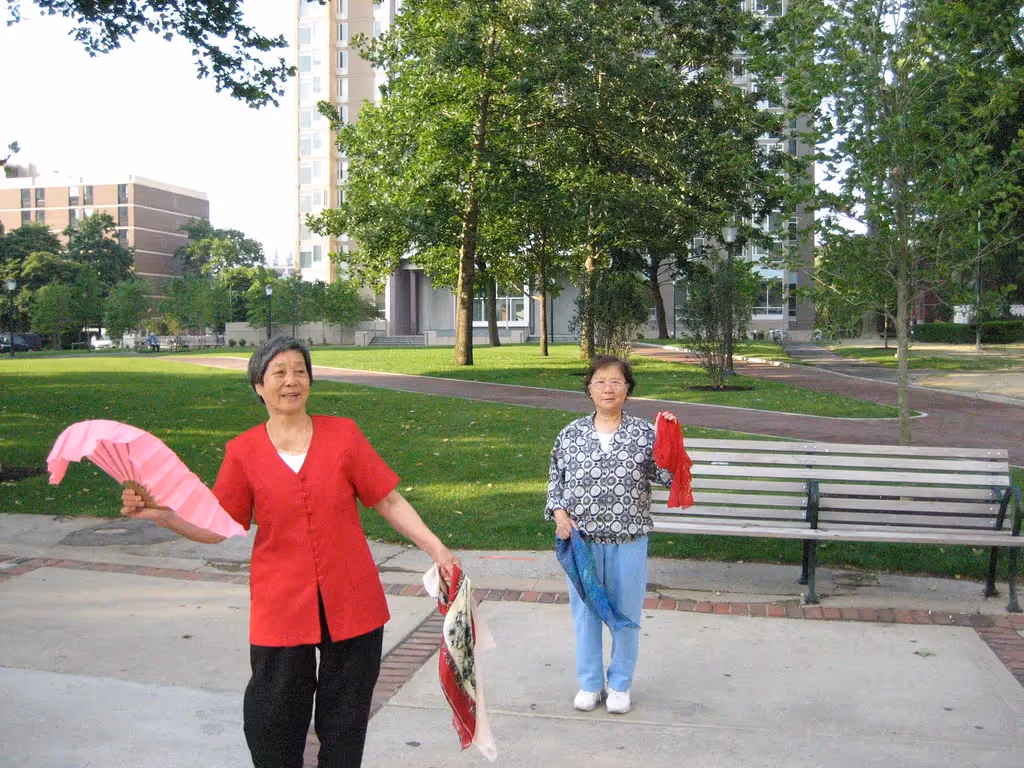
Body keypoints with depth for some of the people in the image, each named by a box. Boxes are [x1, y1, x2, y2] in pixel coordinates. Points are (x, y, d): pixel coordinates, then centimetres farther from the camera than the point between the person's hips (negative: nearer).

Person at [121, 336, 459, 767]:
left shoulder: (344, 435, 1)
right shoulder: (243, 452, 1)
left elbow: (389, 501, 2)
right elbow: (218, 525, 1)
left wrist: (436, 549, -5)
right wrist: (158, 514, -11)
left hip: (350, 603, 0)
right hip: (280, 609, 0)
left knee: (344, 720, 12)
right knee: (274, 724, 8)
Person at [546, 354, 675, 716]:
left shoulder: (644, 433, -1)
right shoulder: (571, 434, 3)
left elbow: (667, 476, -6)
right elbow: (555, 480, 10)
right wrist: (558, 512, -5)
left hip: (628, 540, -1)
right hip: (582, 538, 1)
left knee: (626, 611, 9)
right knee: (585, 609, 11)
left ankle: (620, 685, 26)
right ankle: (590, 683, 28)